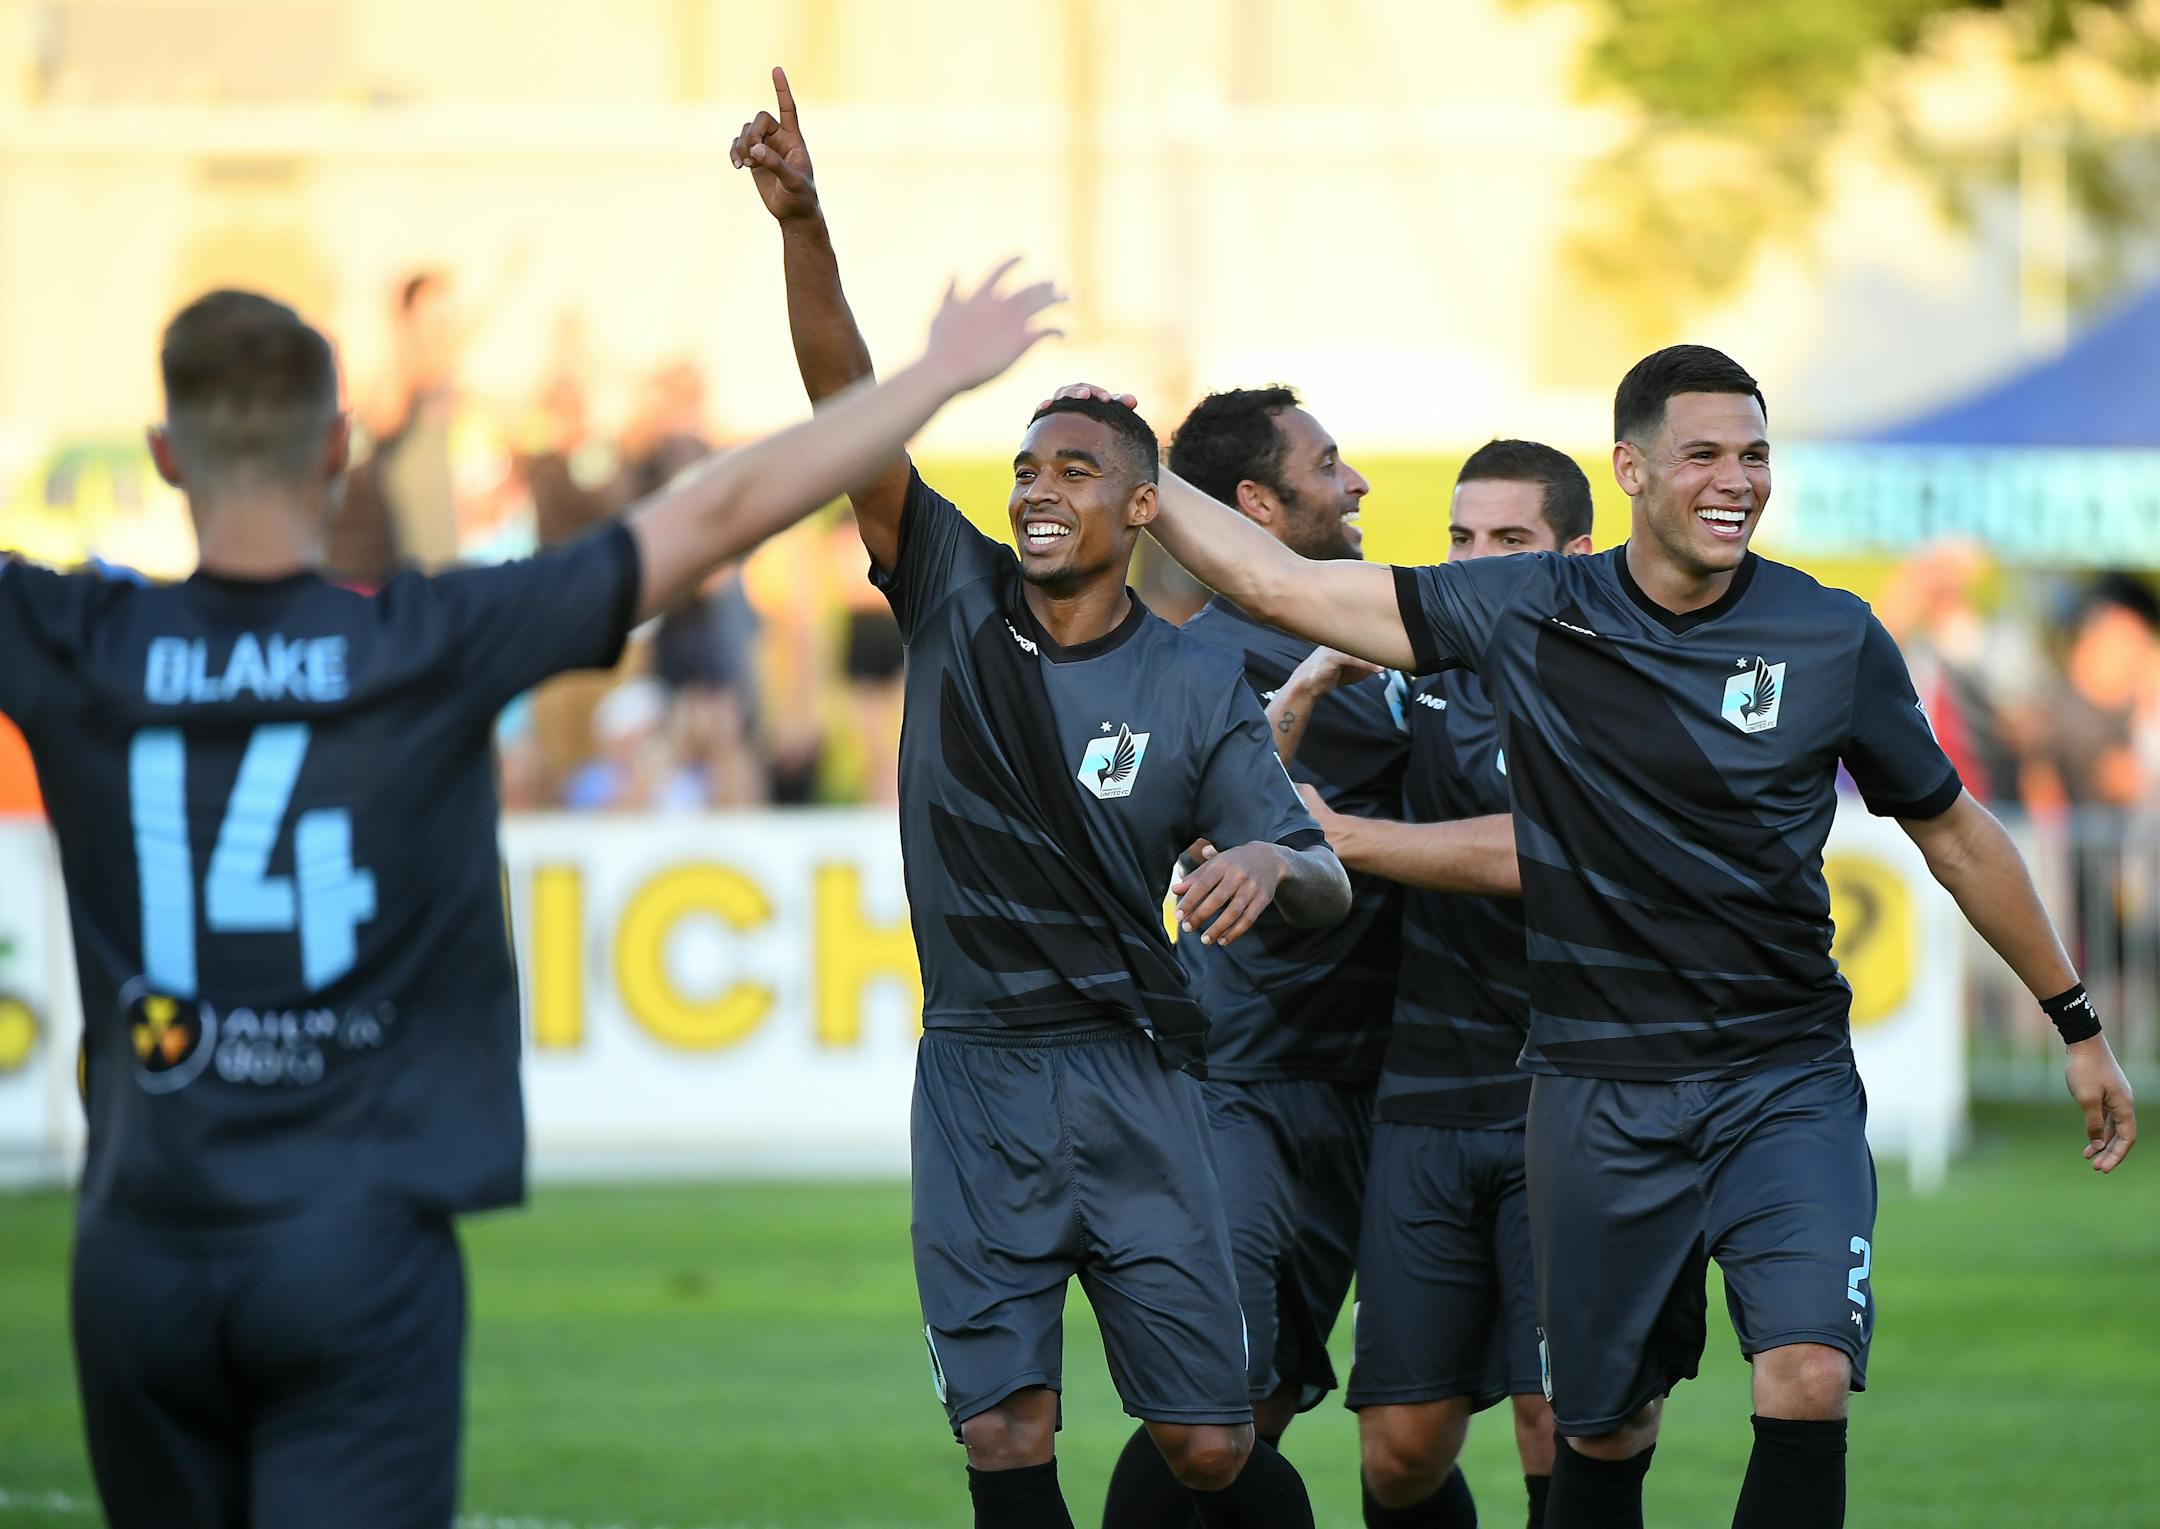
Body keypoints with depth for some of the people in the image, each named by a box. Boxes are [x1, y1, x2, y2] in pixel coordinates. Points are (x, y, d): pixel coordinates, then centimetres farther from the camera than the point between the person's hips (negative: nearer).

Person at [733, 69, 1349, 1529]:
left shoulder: (1196, 684, 1)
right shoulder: (956, 599, 2)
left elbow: (1327, 887, -1)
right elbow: (852, 412, -9)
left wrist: (1272, 863, -26)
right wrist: (803, 226, -23)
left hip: (1132, 1077, -1)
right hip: (978, 1078, 1)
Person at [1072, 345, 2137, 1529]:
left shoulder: (1833, 640, -2)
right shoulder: (1525, 615, -2)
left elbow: (1952, 832, 10)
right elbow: (1286, 587, 1)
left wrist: (2076, 1023, 15)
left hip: (1783, 1077, -1)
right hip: (1597, 1094, 1)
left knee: (1808, 1387, -20)